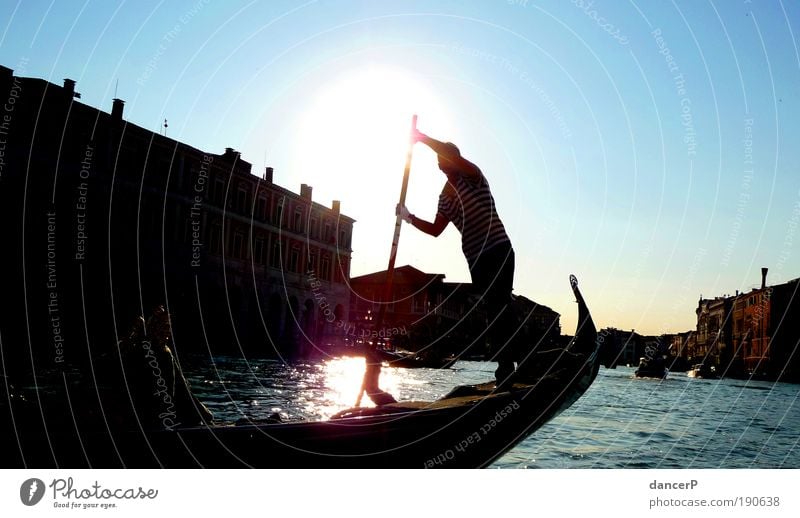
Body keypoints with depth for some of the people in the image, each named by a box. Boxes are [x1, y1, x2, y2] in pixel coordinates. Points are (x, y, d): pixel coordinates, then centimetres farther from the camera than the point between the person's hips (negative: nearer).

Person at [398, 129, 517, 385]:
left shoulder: (472, 178, -3)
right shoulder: (445, 196, 17)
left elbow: (454, 156, -24)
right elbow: (435, 229, 18)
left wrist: (422, 138, -20)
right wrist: (409, 217, 7)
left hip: (498, 251, -7)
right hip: (476, 259, 7)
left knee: (498, 308, -15)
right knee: (493, 310, 6)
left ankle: (506, 368, -16)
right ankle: (505, 368, 8)